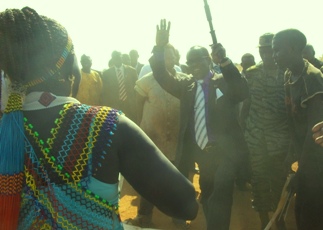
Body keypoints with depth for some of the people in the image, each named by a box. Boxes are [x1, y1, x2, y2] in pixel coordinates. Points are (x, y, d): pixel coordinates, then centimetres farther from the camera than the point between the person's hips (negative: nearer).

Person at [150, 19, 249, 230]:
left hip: (224, 152, -5)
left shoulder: (224, 82, -4)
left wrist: (224, 61, -36)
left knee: (219, 200, -6)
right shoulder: (186, 85, 9)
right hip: (201, 152, 5)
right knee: (207, 197, 19)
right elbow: (162, 76, -1)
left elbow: (243, 92, -23)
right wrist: (160, 48, -17)